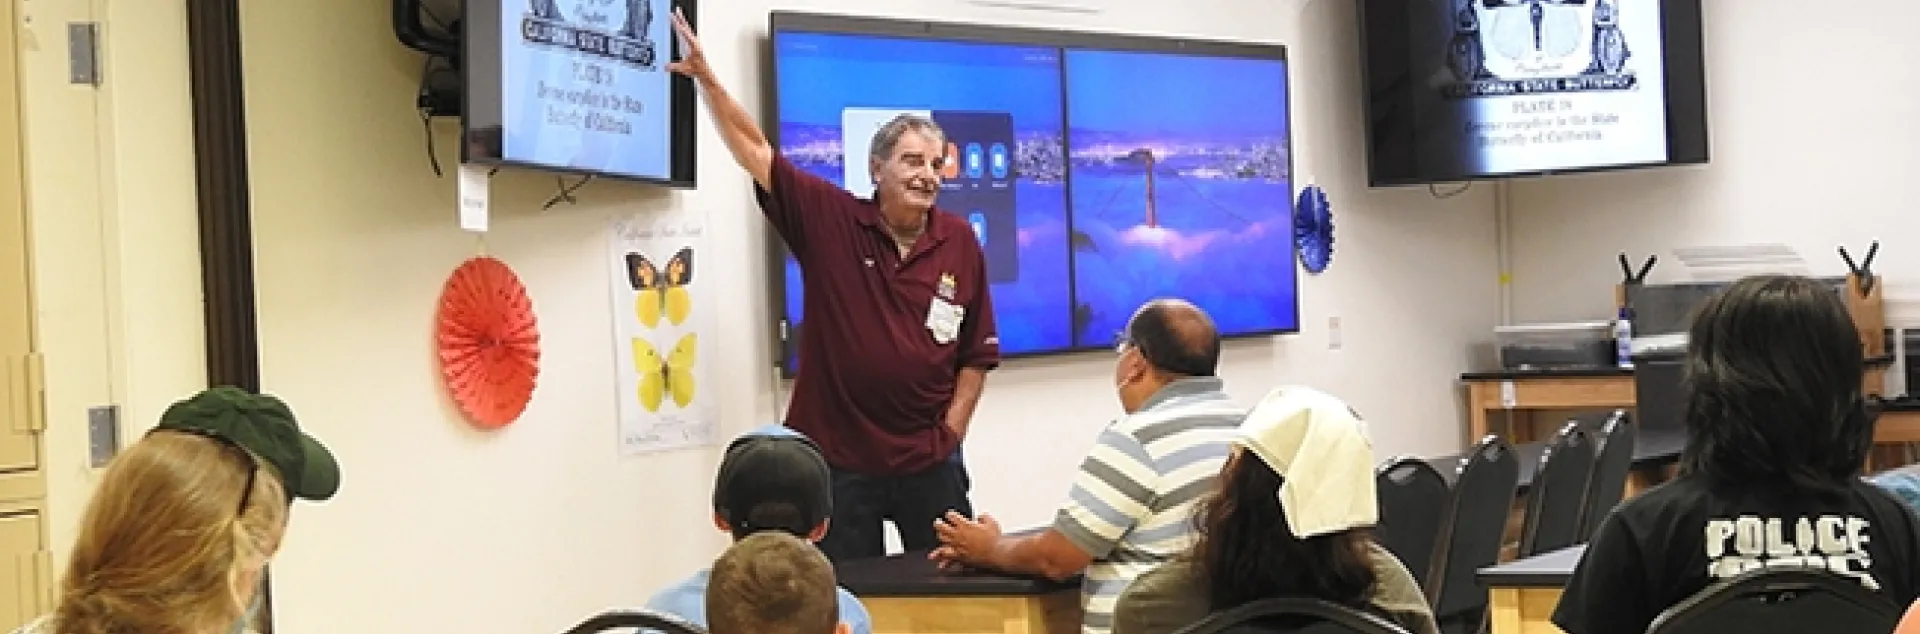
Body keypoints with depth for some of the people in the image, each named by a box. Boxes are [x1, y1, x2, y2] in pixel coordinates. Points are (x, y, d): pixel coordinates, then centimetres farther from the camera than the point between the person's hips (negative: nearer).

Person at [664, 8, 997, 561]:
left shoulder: (960, 243, -2)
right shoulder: (830, 220, -5)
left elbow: (977, 353, 4)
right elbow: (754, 150, -7)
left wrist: (950, 435, -1)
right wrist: (706, 79, -18)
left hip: (928, 463, 1)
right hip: (837, 459, -1)